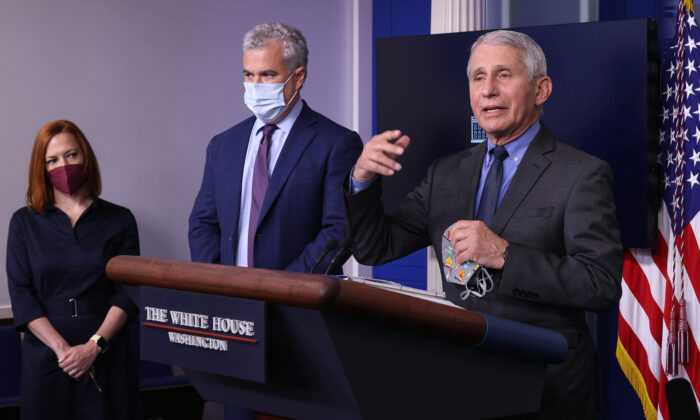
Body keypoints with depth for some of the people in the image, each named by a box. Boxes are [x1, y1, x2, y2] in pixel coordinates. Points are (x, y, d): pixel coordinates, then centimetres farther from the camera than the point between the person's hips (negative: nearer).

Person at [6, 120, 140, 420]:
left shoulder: (119, 221, 5)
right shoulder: (24, 223, 7)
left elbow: (127, 293, -1)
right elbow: (21, 294, -1)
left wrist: (94, 345, -14)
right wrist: (62, 347, -12)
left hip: (106, 358, 0)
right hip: (45, 357, 1)